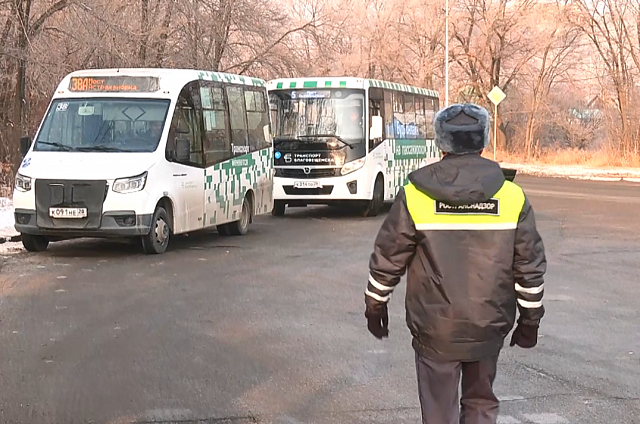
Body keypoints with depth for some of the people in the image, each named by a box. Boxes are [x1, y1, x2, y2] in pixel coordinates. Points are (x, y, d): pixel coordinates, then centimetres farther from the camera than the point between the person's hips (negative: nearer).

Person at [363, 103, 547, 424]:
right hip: (488, 328, 2)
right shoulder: (512, 197, -5)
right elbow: (530, 267, 0)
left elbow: (386, 259, -2)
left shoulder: (414, 196, -8)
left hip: (434, 329, -1)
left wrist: (375, 305, 13)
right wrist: (530, 318, 12)